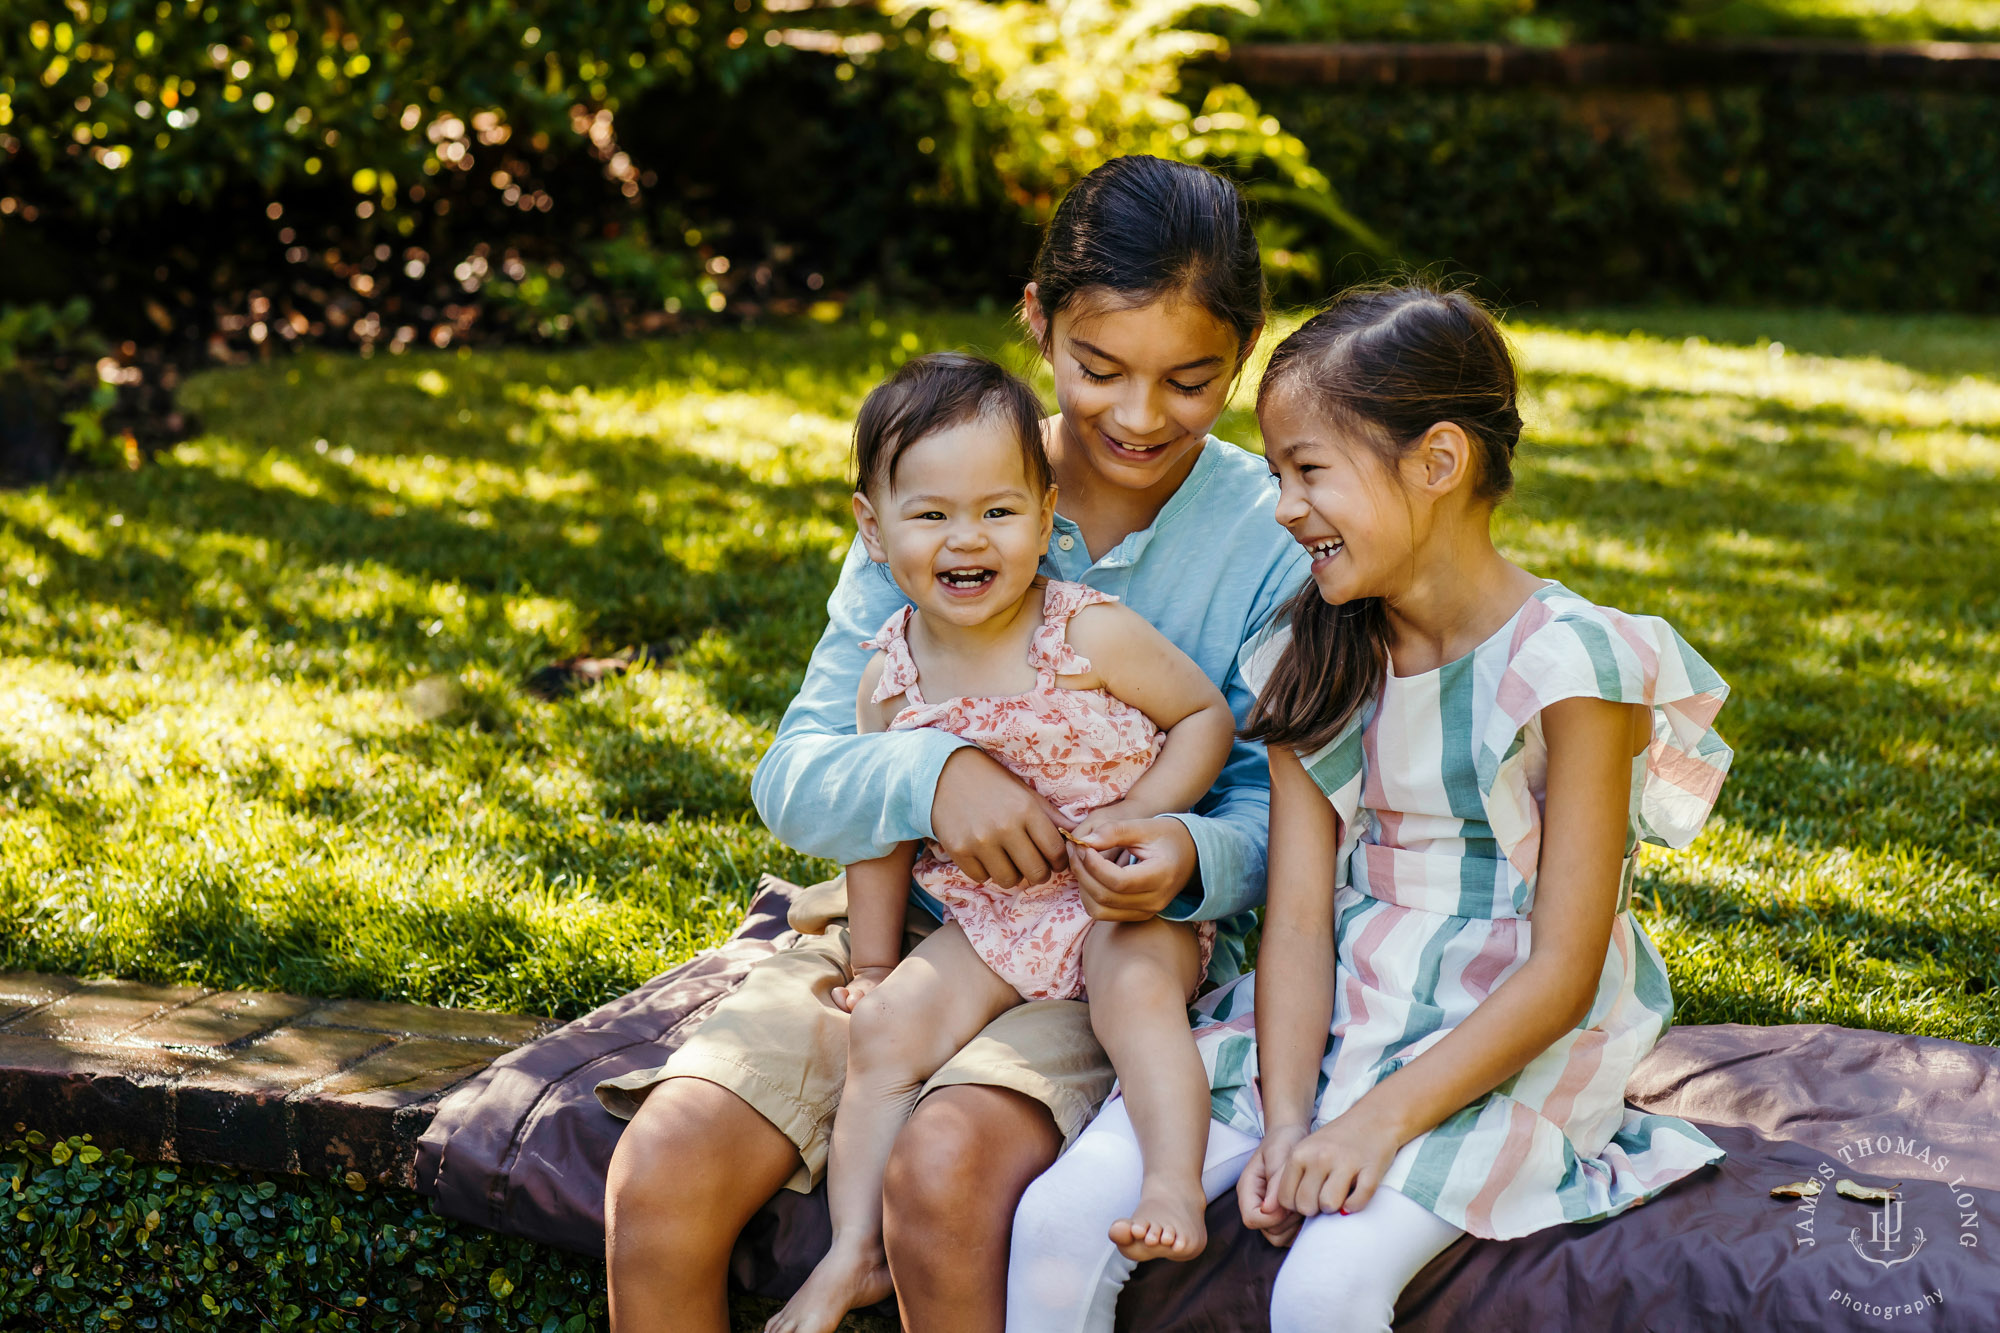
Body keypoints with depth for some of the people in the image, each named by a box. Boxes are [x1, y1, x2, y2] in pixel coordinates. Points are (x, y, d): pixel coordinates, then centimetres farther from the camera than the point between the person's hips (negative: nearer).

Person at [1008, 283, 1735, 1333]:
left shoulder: (1568, 666, -14)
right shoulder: (1315, 663, 5)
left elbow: (1562, 973, -15)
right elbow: (1299, 921, -1)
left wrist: (1381, 1119, -22)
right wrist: (1285, 1119, -16)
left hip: (1505, 1049, -5)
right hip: (1329, 1021, 5)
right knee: (1061, 1219, -13)